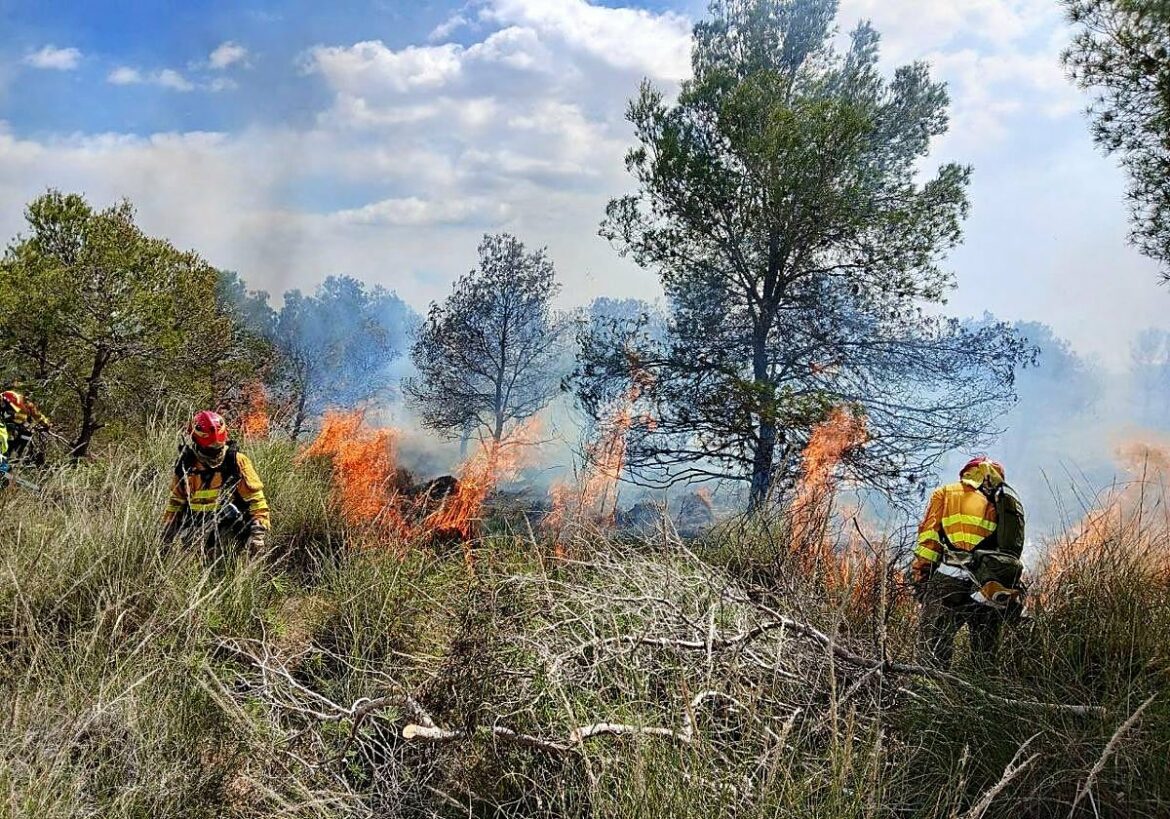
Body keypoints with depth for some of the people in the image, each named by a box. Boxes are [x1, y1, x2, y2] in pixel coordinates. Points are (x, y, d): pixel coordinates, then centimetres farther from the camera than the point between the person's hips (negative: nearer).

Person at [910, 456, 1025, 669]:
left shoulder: (945, 493, 14)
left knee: (933, 652, -6)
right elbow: (1015, 548, 16)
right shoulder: (1010, 502, 23)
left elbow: (929, 537, 2)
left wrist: (919, 576, 1)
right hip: (995, 591, 4)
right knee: (985, 658, 13)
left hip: (952, 581, -4)